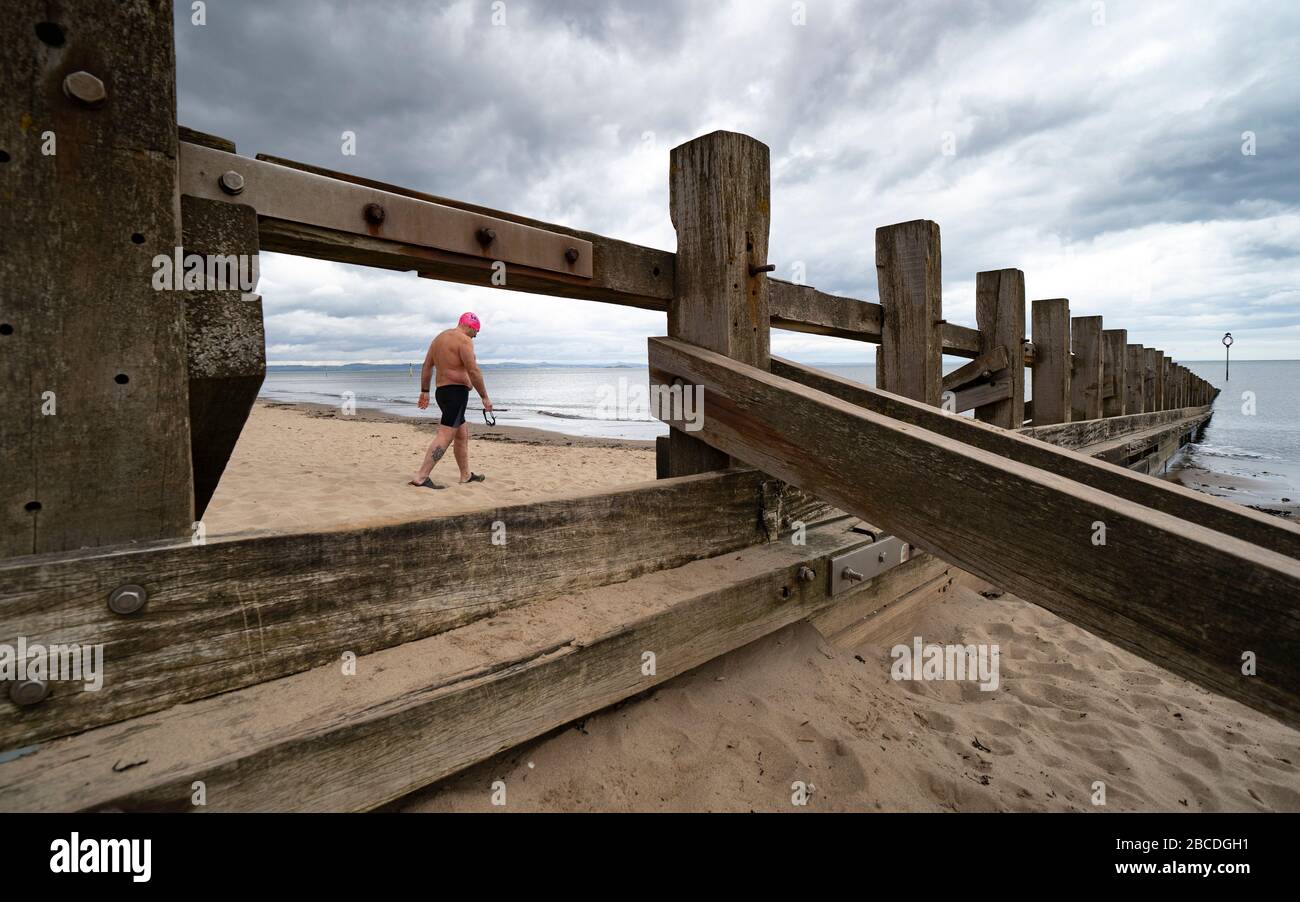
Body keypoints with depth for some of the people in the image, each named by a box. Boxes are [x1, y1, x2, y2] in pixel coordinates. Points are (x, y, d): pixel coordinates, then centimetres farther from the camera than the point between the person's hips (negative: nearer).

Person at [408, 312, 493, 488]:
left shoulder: (439, 337, 18)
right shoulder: (464, 340, -10)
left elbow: (426, 366, 18)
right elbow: (473, 371, -17)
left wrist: (424, 391, 21)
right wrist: (485, 397, -12)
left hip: (442, 391, 10)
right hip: (456, 392, -10)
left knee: (463, 435, 18)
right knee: (445, 436, -12)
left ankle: (466, 475, 27)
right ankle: (421, 477, -16)